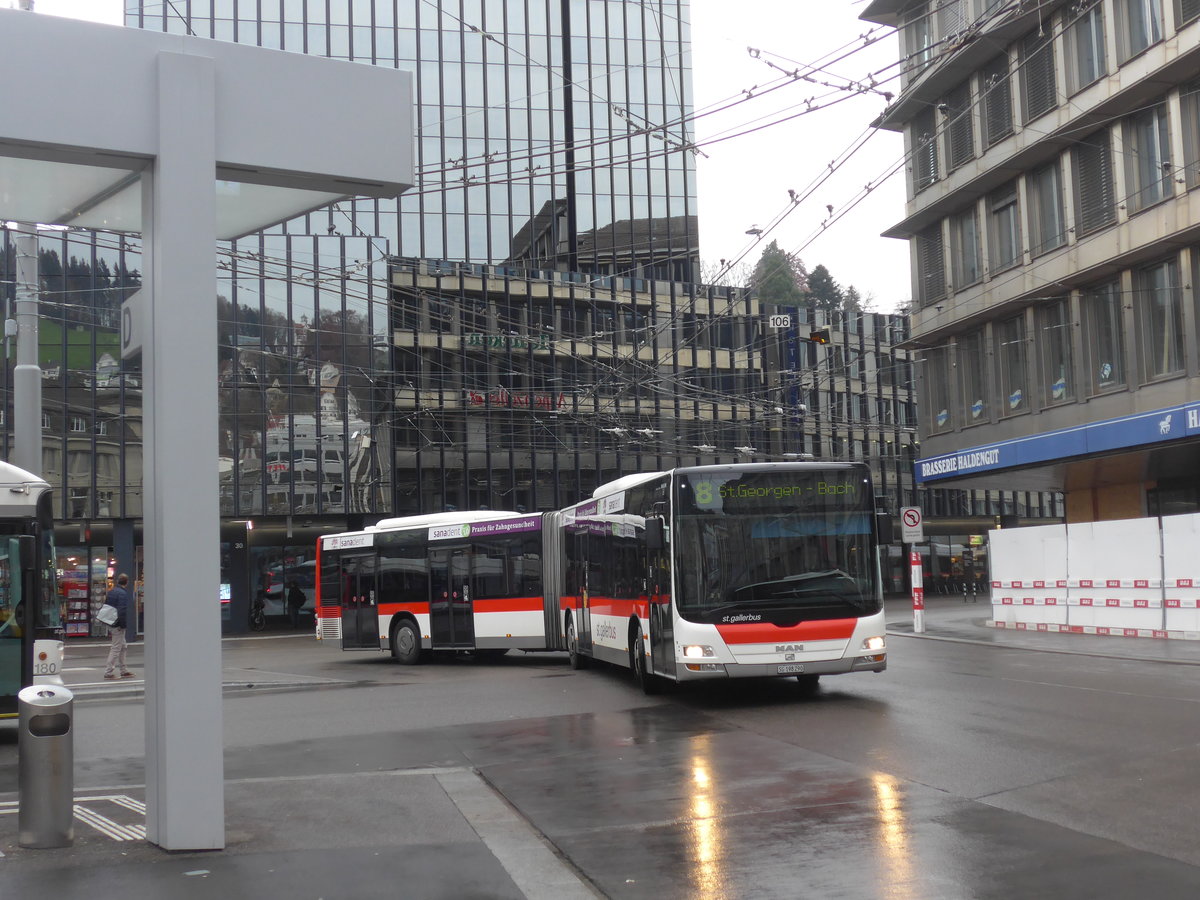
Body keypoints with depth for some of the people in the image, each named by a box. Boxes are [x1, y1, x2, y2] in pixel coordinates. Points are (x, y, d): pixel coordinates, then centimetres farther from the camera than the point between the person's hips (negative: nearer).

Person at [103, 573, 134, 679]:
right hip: (118, 625, -9)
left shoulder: (111, 592, 12)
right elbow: (122, 610, -23)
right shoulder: (123, 593, -16)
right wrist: (123, 625, -17)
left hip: (111, 624, 9)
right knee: (116, 648, -4)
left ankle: (124, 670, 20)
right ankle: (108, 672, -3)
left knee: (122, 646, 16)